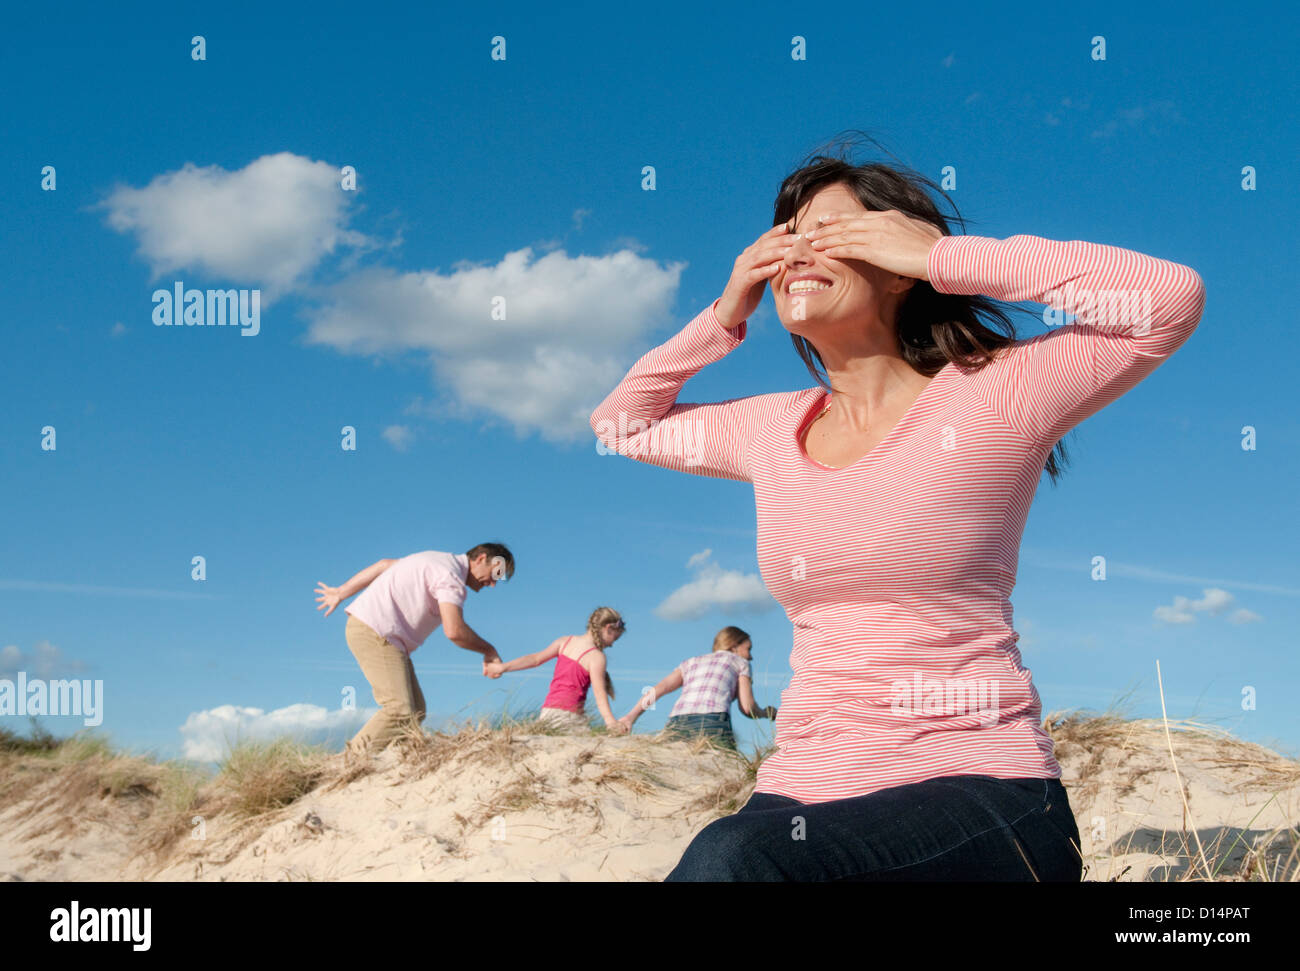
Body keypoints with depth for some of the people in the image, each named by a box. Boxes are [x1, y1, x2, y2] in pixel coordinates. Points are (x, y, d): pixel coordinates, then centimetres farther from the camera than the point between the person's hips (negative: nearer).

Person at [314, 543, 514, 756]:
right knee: (401, 712, -20)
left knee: (415, 712, 3)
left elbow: (384, 565, 24)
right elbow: (454, 631, -25)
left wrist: (341, 593, 31)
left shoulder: (438, 562, 18)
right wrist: (489, 651, -8)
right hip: (374, 632, -10)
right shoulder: (451, 575, -14)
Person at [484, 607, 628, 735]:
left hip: (547, 710, 7)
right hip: (569, 714, -7)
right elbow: (599, 692, -14)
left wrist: (503, 667, 7)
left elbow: (535, 658, 7)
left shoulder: (565, 641, 14)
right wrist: (610, 720, -22)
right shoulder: (597, 656, -4)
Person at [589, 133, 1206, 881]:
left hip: (977, 791, -5)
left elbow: (1173, 295, -15)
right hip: (805, 793, 5)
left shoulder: (988, 399, -3)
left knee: (733, 858, -32)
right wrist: (724, 316, 13)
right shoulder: (775, 430, 14)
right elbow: (621, 424, 29)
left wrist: (943, 256, -12)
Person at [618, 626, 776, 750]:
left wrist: (630, 717, 12)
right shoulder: (740, 662, 24)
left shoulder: (691, 663, 33)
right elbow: (748, 708, 14)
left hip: (676, 724, 4)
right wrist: (766, 712, 34)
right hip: (713, 723, -4)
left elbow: (658, 689, 19)